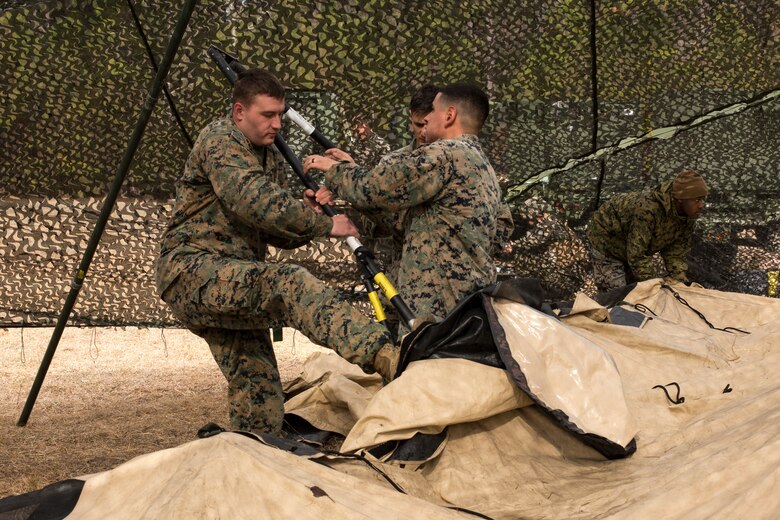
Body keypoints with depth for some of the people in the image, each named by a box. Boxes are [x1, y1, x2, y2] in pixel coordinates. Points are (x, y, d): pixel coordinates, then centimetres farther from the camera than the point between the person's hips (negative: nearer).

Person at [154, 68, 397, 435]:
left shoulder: (269, 156, 20)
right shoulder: (219, 141, -7)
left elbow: (276, 233, 17)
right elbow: (255, 203, -24)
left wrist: (308, 213, -4)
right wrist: (325, 226, -21)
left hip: (232, 286, 10)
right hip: (193, 269, -10)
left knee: (260, 397, 3)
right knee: (289, 284, -33)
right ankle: (383, 355, -50)